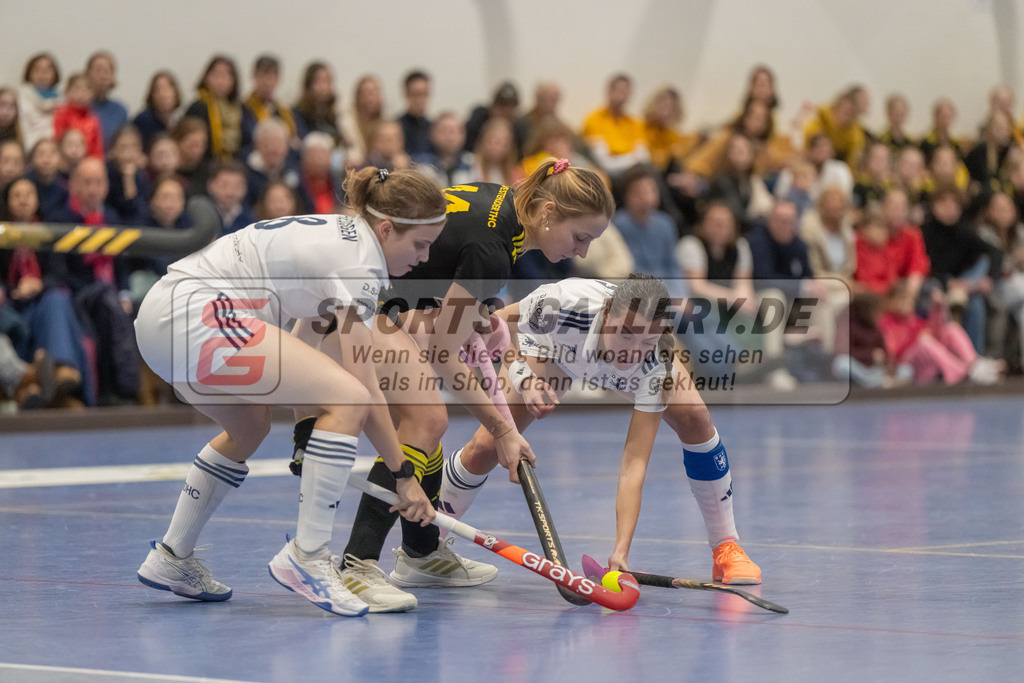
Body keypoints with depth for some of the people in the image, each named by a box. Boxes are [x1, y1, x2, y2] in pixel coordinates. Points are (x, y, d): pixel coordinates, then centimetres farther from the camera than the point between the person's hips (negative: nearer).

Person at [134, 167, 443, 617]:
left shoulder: (340, 235, 19)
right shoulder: (357, 259, -9)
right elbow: (362, 386, -11)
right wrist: (404, 475, -6)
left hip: (160, 314, 11)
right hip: (197, 315, -11)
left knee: (250, 426, 31)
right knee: (347, 401, -14)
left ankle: (171, 559, 36)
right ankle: (305, 557, -10)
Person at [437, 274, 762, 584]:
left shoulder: (655, 364, -41)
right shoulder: (562, 303, -45)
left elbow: (635, 463, -43)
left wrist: (621, 550, -51)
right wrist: (524, 379, -38)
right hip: (549, 350, 0)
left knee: (695, 419, -22)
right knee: (485, 446, -12)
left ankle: (726, 549, -4)